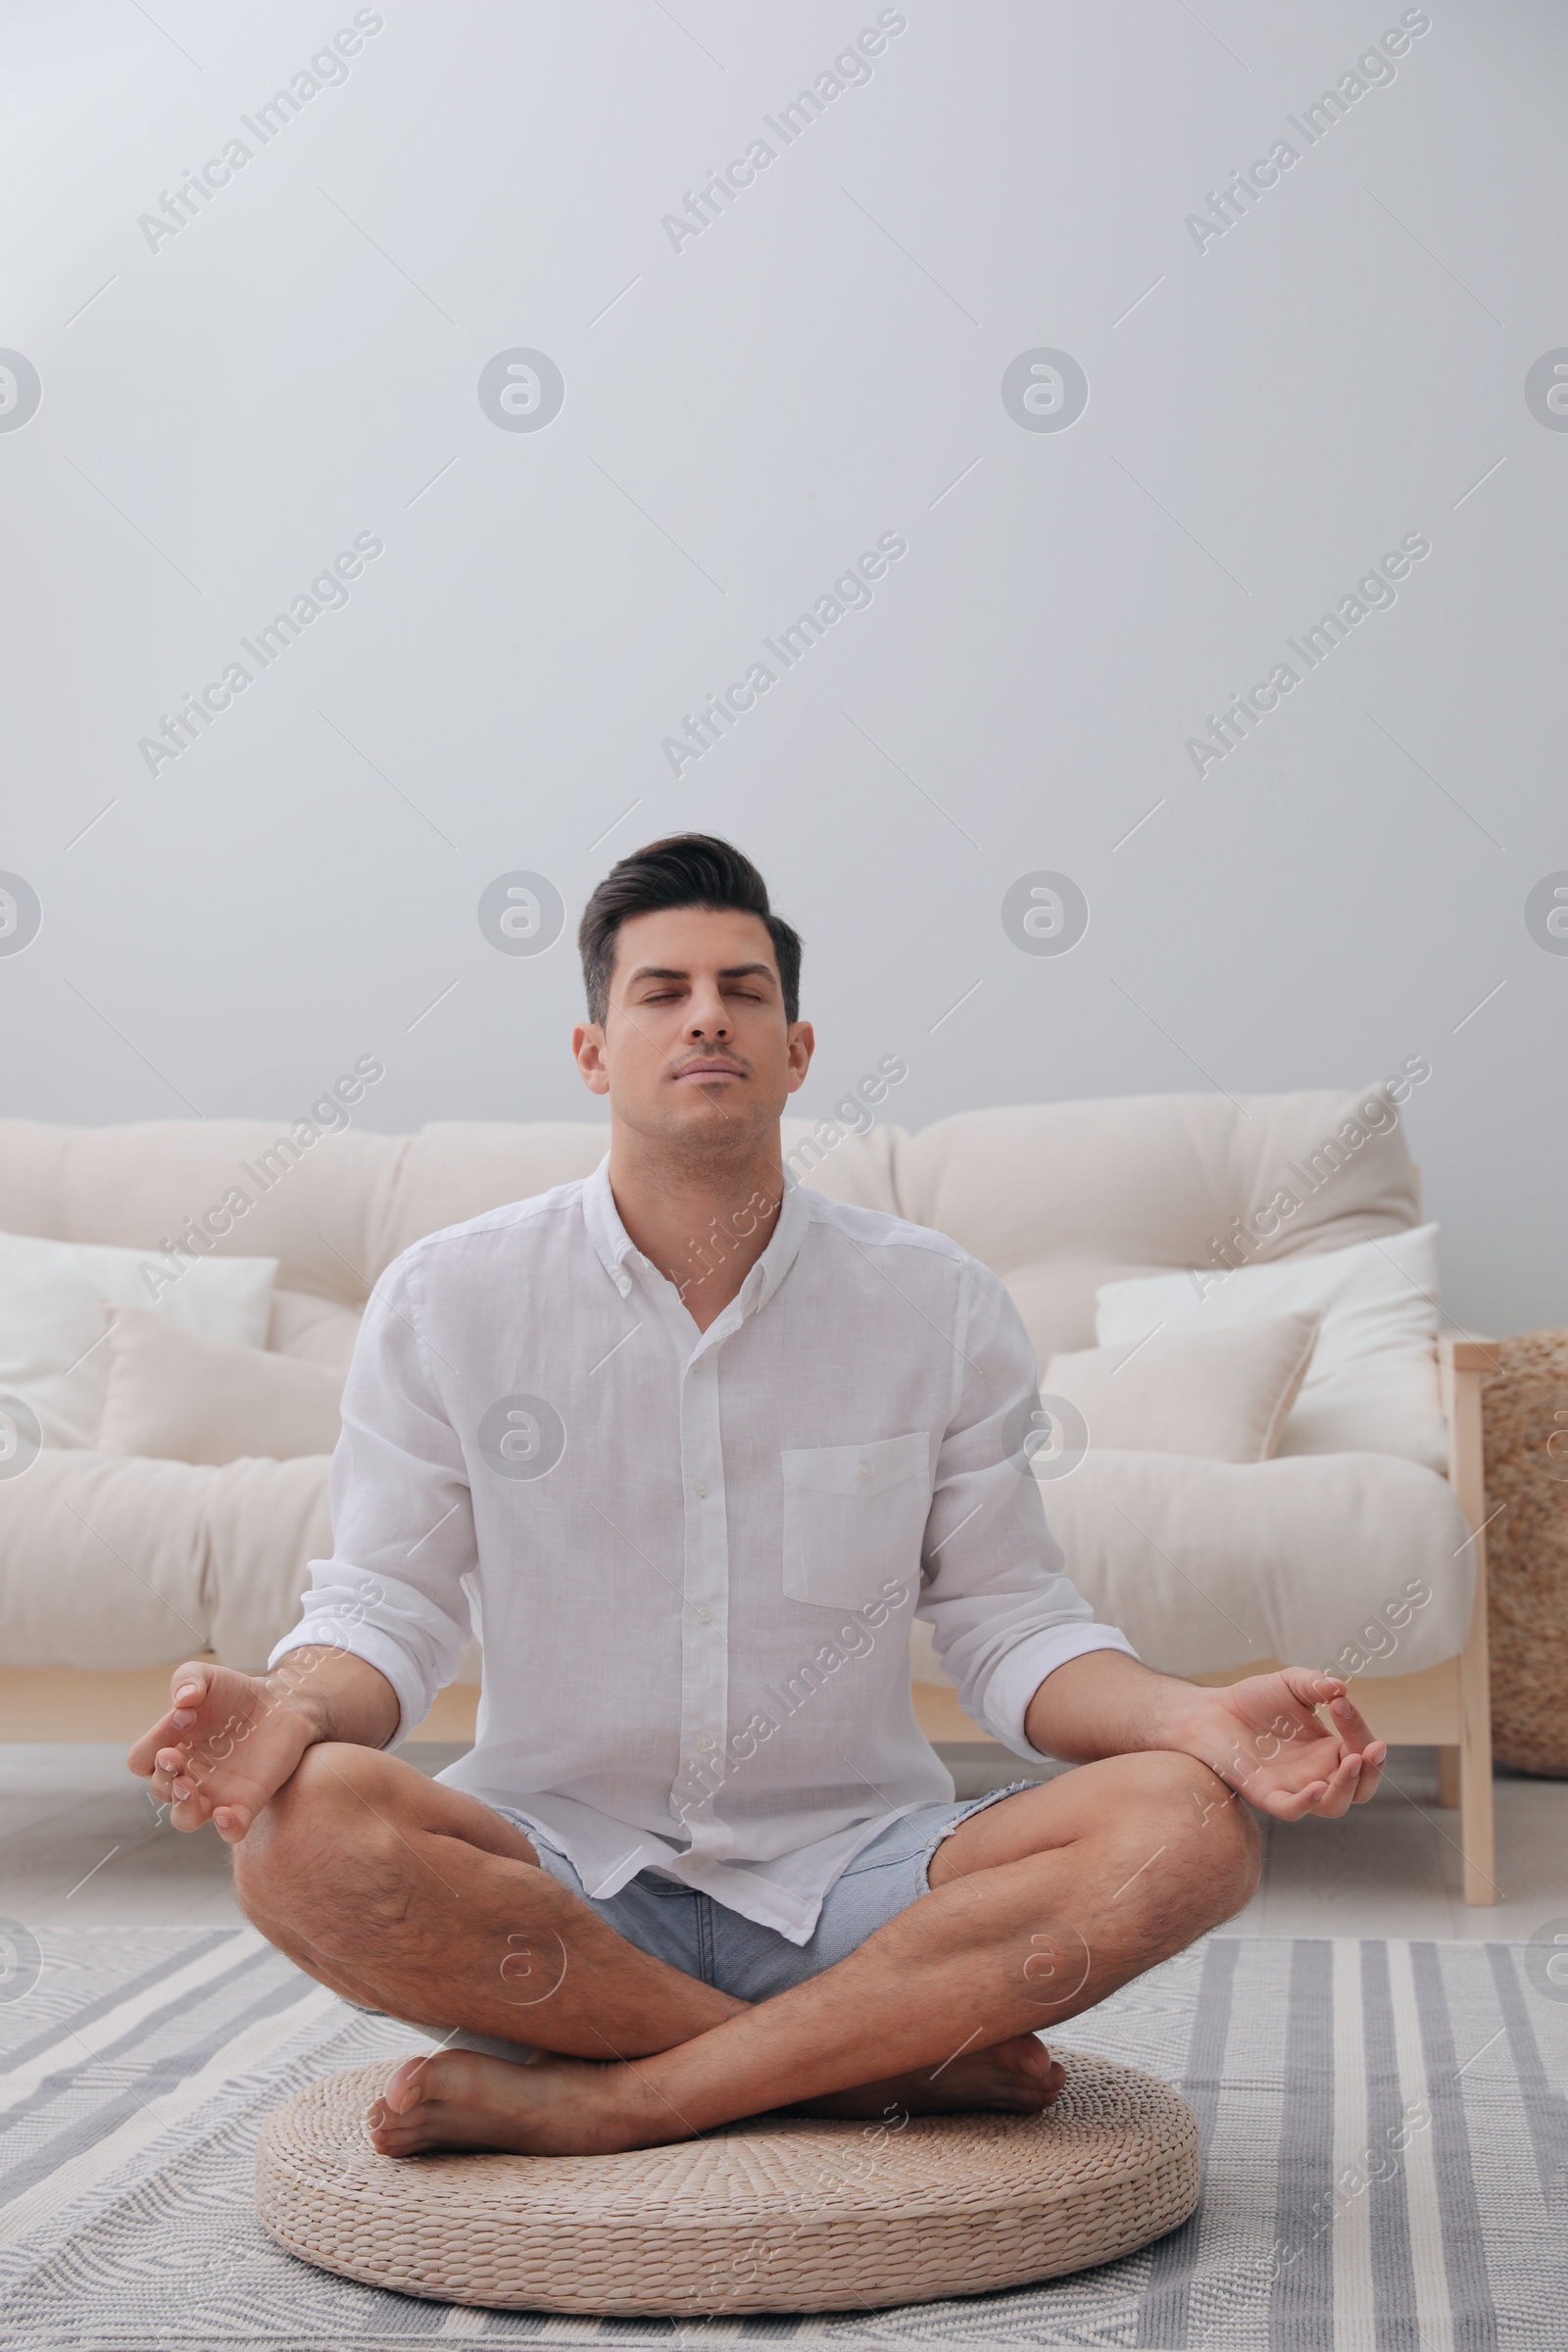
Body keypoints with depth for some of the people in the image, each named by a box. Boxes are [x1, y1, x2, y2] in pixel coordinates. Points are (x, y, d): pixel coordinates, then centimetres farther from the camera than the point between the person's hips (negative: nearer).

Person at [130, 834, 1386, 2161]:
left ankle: (605, 2098, -21)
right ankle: (894, 2064, -18)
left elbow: (1011, 1627, 4)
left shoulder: (943, 1307, 2)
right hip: (558, 1881, 0)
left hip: (851, 1878, 1)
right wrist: (291, 1708, -23)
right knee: (305, 1830, -32)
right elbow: (387, 1604, 1)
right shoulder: (446, 1300, 1)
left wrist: (1195, 1720, -16)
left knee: (1190, 1828, -25)